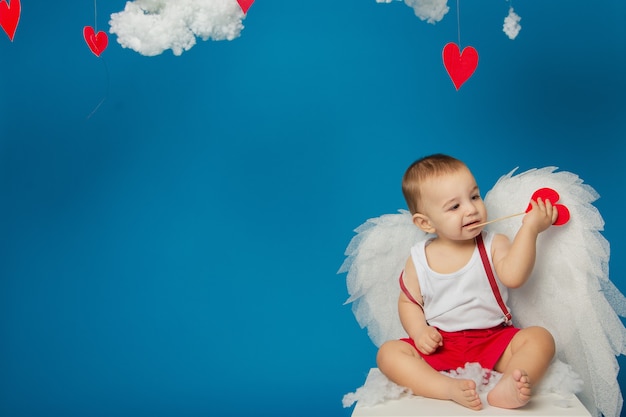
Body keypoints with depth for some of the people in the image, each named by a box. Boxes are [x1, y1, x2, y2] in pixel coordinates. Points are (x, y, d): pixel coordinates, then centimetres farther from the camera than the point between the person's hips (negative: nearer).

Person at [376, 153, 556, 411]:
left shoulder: (494, 245, -2)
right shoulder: (419, 259, 1)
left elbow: (513, 276, -22)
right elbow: (408, 301, 9)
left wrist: (529, 228, -26)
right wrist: (419, 331, -11)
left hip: (494, 340, 0)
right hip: (440, 347, 0)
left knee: (540, 338, -23)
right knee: (388, 353, -21)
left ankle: (506, 389, -49)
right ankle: (450, 389, -40)